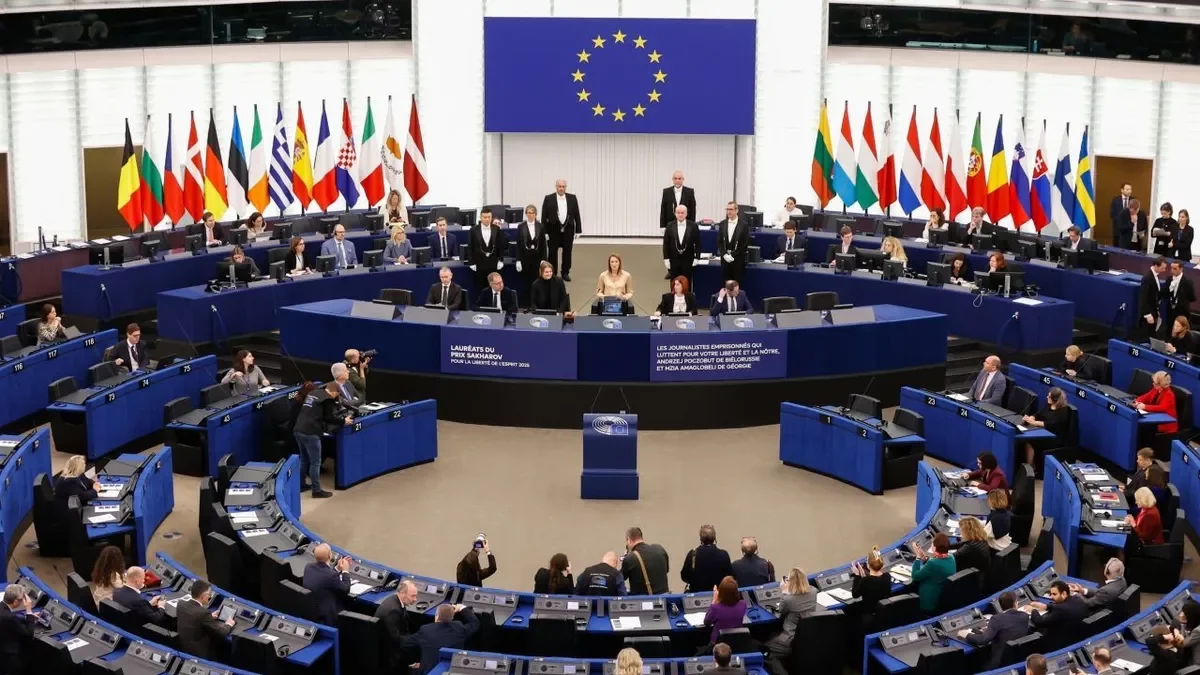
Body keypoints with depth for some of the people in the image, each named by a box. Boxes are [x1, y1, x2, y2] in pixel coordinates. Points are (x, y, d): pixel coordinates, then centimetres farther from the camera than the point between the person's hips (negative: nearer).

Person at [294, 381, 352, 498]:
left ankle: (301, 484, 32)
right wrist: (343, 421, 10)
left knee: (303, 459, 23)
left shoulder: (312, 393, 19)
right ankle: (316, 490, 4)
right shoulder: (328, 399, -5)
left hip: (298, 430, 8)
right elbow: (330, 418, -4)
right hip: (310, 433, -8)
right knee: (315, 462, 0)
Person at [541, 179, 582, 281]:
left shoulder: (572, 198, 3)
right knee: (553, 252, 3)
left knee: (567, 251, 5)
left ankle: (565, 273, 16)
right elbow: (544, 216, -2)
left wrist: (578, 230, 1)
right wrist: (544, 231, -6)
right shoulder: (548, 199, -3)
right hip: (553, 230, -2)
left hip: (568, 229, 2)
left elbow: (577, 215, 5)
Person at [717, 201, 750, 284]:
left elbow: (744, 244, -7)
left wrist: (732, 255, -12)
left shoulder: (744, 225, -5)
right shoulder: (722, 224, 8)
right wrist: (724, 254, -6)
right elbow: (719, 242, 8)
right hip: (725, 258, 4)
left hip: (738, 258, -3)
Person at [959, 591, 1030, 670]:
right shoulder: (1025, 617, 1)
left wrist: (967, 635, -5)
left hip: (1001, 664, -6)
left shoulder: (997, 619, -17)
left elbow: (983, 640, -23)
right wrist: (989, 630, 20)